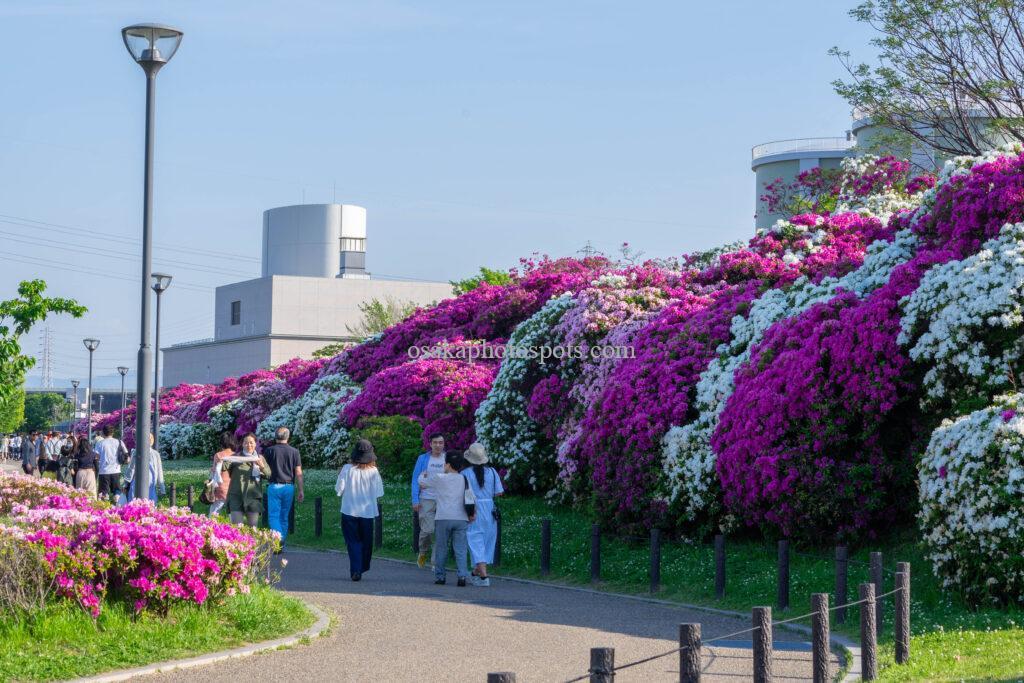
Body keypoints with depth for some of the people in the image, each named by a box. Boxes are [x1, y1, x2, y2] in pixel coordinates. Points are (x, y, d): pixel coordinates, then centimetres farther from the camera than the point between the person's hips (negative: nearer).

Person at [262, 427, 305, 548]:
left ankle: (278, 539, -22)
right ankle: (281, 545, 14)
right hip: (289, 487, 3)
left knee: (273, 515, 0)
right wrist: (300, 490, 4)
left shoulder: (270, 451, -2)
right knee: (284, 517, 12)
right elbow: (298, 473, 0)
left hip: (274, 486, -2)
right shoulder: (294, 451, 2)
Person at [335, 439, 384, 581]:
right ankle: (363, 567, 29)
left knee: (353, 541, 6)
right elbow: (379, 493, -7)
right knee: (366, 541, 17)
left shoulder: (347, 469, -11)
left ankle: (355, 570, -7)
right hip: (367, 511, 1)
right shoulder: (373, 471, -10)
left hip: (349, 511, -1)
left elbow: (339, 489, -7)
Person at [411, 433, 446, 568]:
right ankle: (423, 553, 17)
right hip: (426, 500, -1)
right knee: (427, 530, -10)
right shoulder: (423, 459, 5)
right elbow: (415, 479, 5)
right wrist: (415, 500, -4)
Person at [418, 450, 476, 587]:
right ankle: (462, 575, -11)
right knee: (460, 549, 1)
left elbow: (422, 482, 12)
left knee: (441, 548, 8)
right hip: (461, 519, 2)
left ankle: (439, 576, 10)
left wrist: (424, 475, 33)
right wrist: (471, 515, 19)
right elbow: (473, 500, 8)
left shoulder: (439, 478, -1)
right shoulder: (464, 480, 8)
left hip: (443, 519, -2)